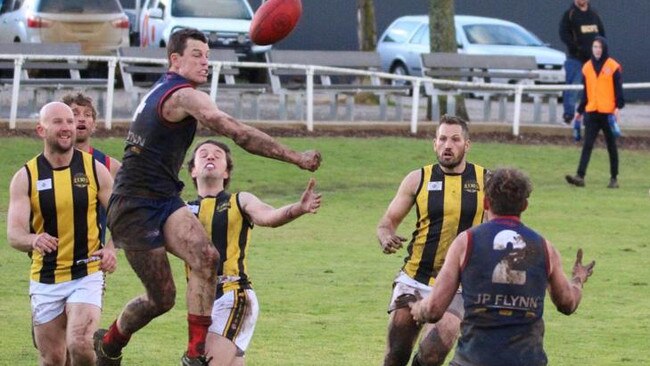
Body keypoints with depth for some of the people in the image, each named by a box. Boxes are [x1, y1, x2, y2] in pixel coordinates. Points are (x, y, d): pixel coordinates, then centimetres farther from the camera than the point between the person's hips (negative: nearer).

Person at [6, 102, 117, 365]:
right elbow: (14, 233, -12)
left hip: (87, 275, -1)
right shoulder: (25, 177, -3)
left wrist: (112, 248, -13)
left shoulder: (94, 169, -2)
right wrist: (33, 240, -35)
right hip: (45, 281, 1)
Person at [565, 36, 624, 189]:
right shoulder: (587, 67, 10)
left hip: (608, 113, -3)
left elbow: (618, 89, -4)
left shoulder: (613, 67, -2)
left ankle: (614, 178, 15)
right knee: (587, 145, -6)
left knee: (611, 146, 7)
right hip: (592, 113, 3)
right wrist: (580, 111, 15)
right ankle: (580, 176, -15)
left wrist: (618, 106, -16)